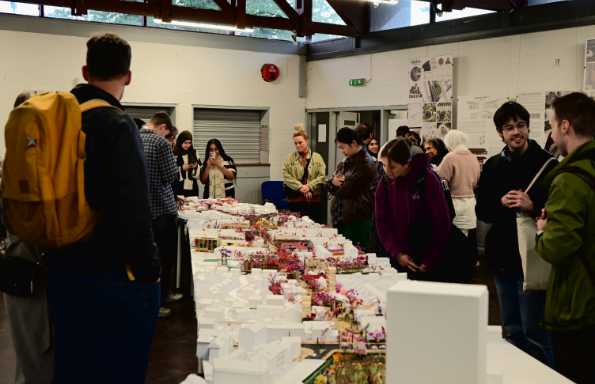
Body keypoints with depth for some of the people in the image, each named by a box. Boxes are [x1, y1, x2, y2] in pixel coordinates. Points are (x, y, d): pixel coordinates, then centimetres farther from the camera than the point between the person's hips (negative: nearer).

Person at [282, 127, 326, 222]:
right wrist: (299, 186, -13)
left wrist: (309, 186, -13)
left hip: (314, 200, 0)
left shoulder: (317, 157, 6)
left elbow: (322, 176, -2)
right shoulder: (290, 158, 7)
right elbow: (286, 176, -2)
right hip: (295, 200, 0)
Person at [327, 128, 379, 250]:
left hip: (357, 221, -9)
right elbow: (330, 186, 18)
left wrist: (339, 184, 2)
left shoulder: (367, 164, -15)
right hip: (340, 218, 9)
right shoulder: (346, 162, 14)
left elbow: (347, 190, -19)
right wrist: (333, 182, -5)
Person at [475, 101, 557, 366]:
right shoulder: (493, 166, 8)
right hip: (503, 257, 5)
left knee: (535, 333, -1)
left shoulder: (547, 163, -7)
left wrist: (533, 206, -24)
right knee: (511, 332, 16)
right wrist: (501, 203, -11)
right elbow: (481, 210, 8)